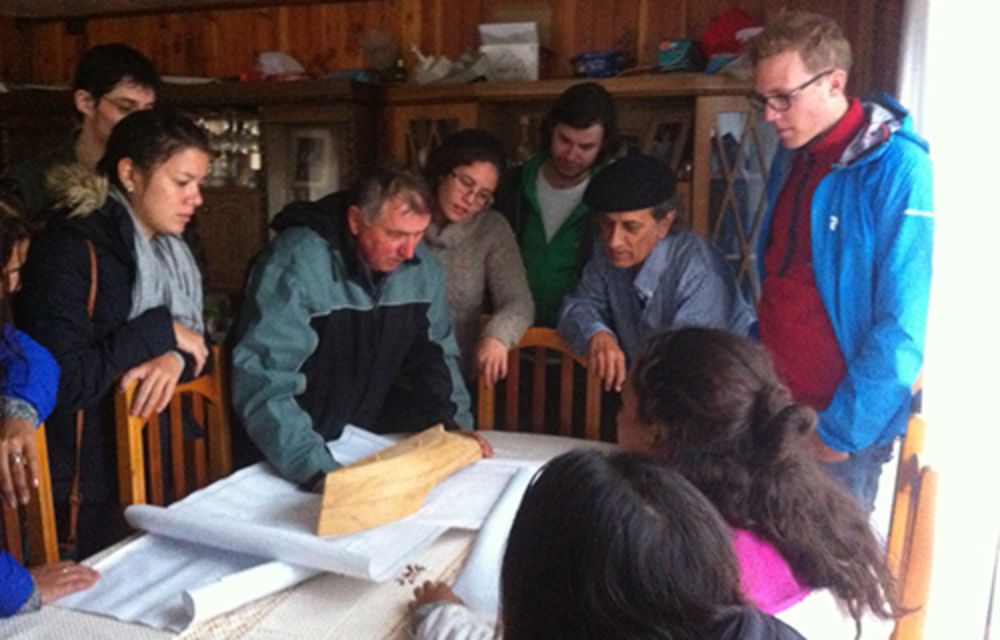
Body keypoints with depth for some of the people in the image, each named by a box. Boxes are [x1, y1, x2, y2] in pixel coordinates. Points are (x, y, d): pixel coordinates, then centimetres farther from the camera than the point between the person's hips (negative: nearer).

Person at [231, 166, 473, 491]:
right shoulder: (297, 265, -23)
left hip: (369, 445, 5)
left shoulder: (422, 266, -4)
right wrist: (319, 472, -33)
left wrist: (454, 424, -5)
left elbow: (434, 351, 8)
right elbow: (265, 383, -27)